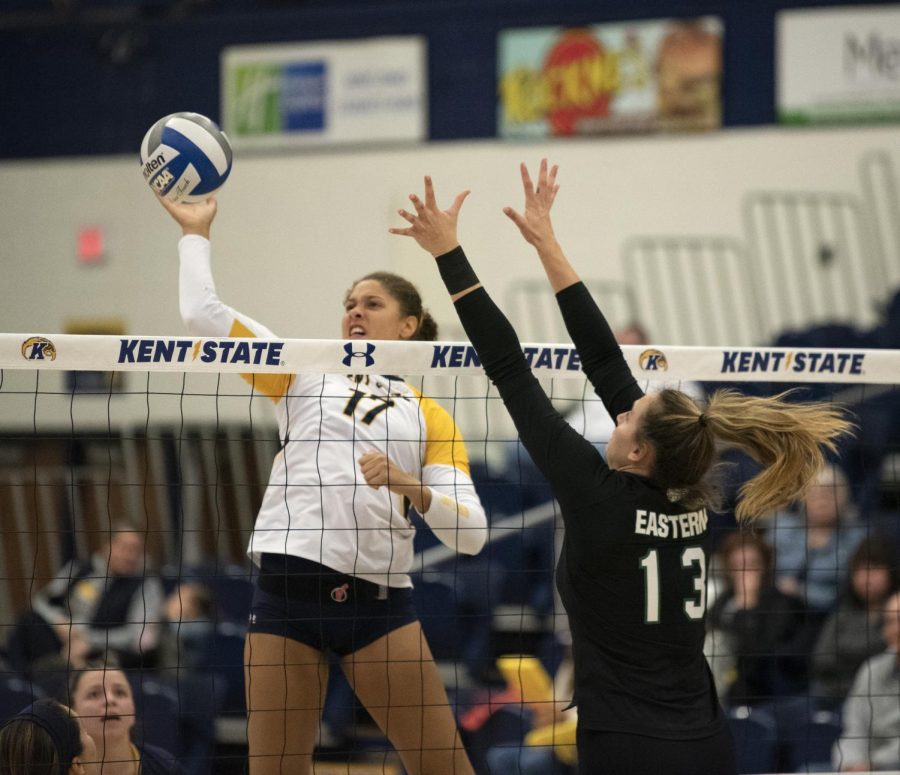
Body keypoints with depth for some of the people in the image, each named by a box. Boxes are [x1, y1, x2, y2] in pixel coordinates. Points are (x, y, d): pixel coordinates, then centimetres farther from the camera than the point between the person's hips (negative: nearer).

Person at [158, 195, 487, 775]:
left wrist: (412, 487, -12)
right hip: (289, 589, 0)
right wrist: (196, 233, 16)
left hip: (380, 598, 0)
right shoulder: (306, 377, 16)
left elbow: (471, 532, 3)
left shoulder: (430, 416, 14)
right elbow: (204, 313, 9)